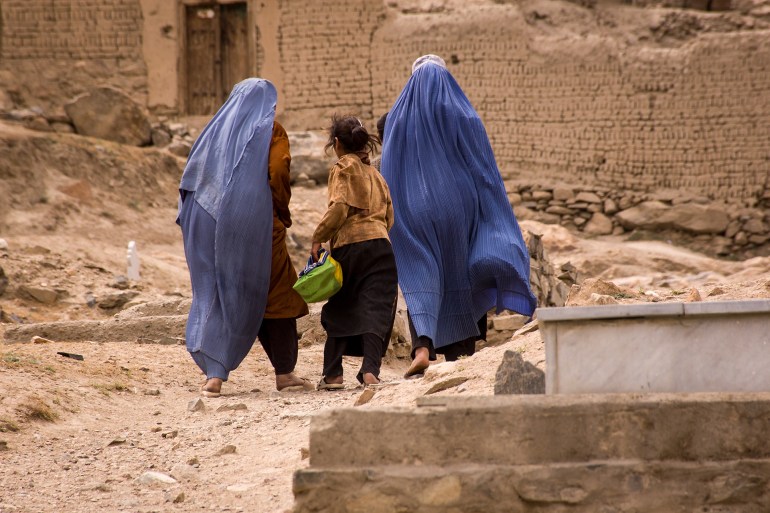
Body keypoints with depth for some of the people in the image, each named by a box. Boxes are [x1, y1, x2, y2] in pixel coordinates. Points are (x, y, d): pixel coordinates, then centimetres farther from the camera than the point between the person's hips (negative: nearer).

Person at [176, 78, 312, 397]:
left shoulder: (216, 129, 15)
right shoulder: (270, 130, 2)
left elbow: (192, 177, 9)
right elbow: (278, 175, -12)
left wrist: (193, 225, 14)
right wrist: (282, 214, 1)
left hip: (213, 224, 4)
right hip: (257, 223, -4)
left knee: (218, 296, 6)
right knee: (277, 294, 8)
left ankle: (214, 373, -7)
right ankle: (284, 373, 12)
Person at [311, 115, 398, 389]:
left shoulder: (343, 168, 1)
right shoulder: (375, 174, 20)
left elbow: (339, 208, -12)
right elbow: (389, 215, 18)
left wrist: (318, 238, -7)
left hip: (350, 245, -4)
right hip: (381, 245, 4)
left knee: (340, 310, 6)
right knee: (376, 310, -2)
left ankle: (333, 374, 4)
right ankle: (370, 370, -16)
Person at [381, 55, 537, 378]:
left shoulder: (397, 119, 1)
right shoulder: (465, 119, -2)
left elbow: (388, 175, 2)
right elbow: (485, 173, -2)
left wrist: (392, 221, 7)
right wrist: (499, 225, 4)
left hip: (415, 214, 0)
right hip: (458, 211, 0)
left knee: (420, 279, 1)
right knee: (459, 276, 12)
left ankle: (422, 347, -21)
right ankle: (461, 356, 17)